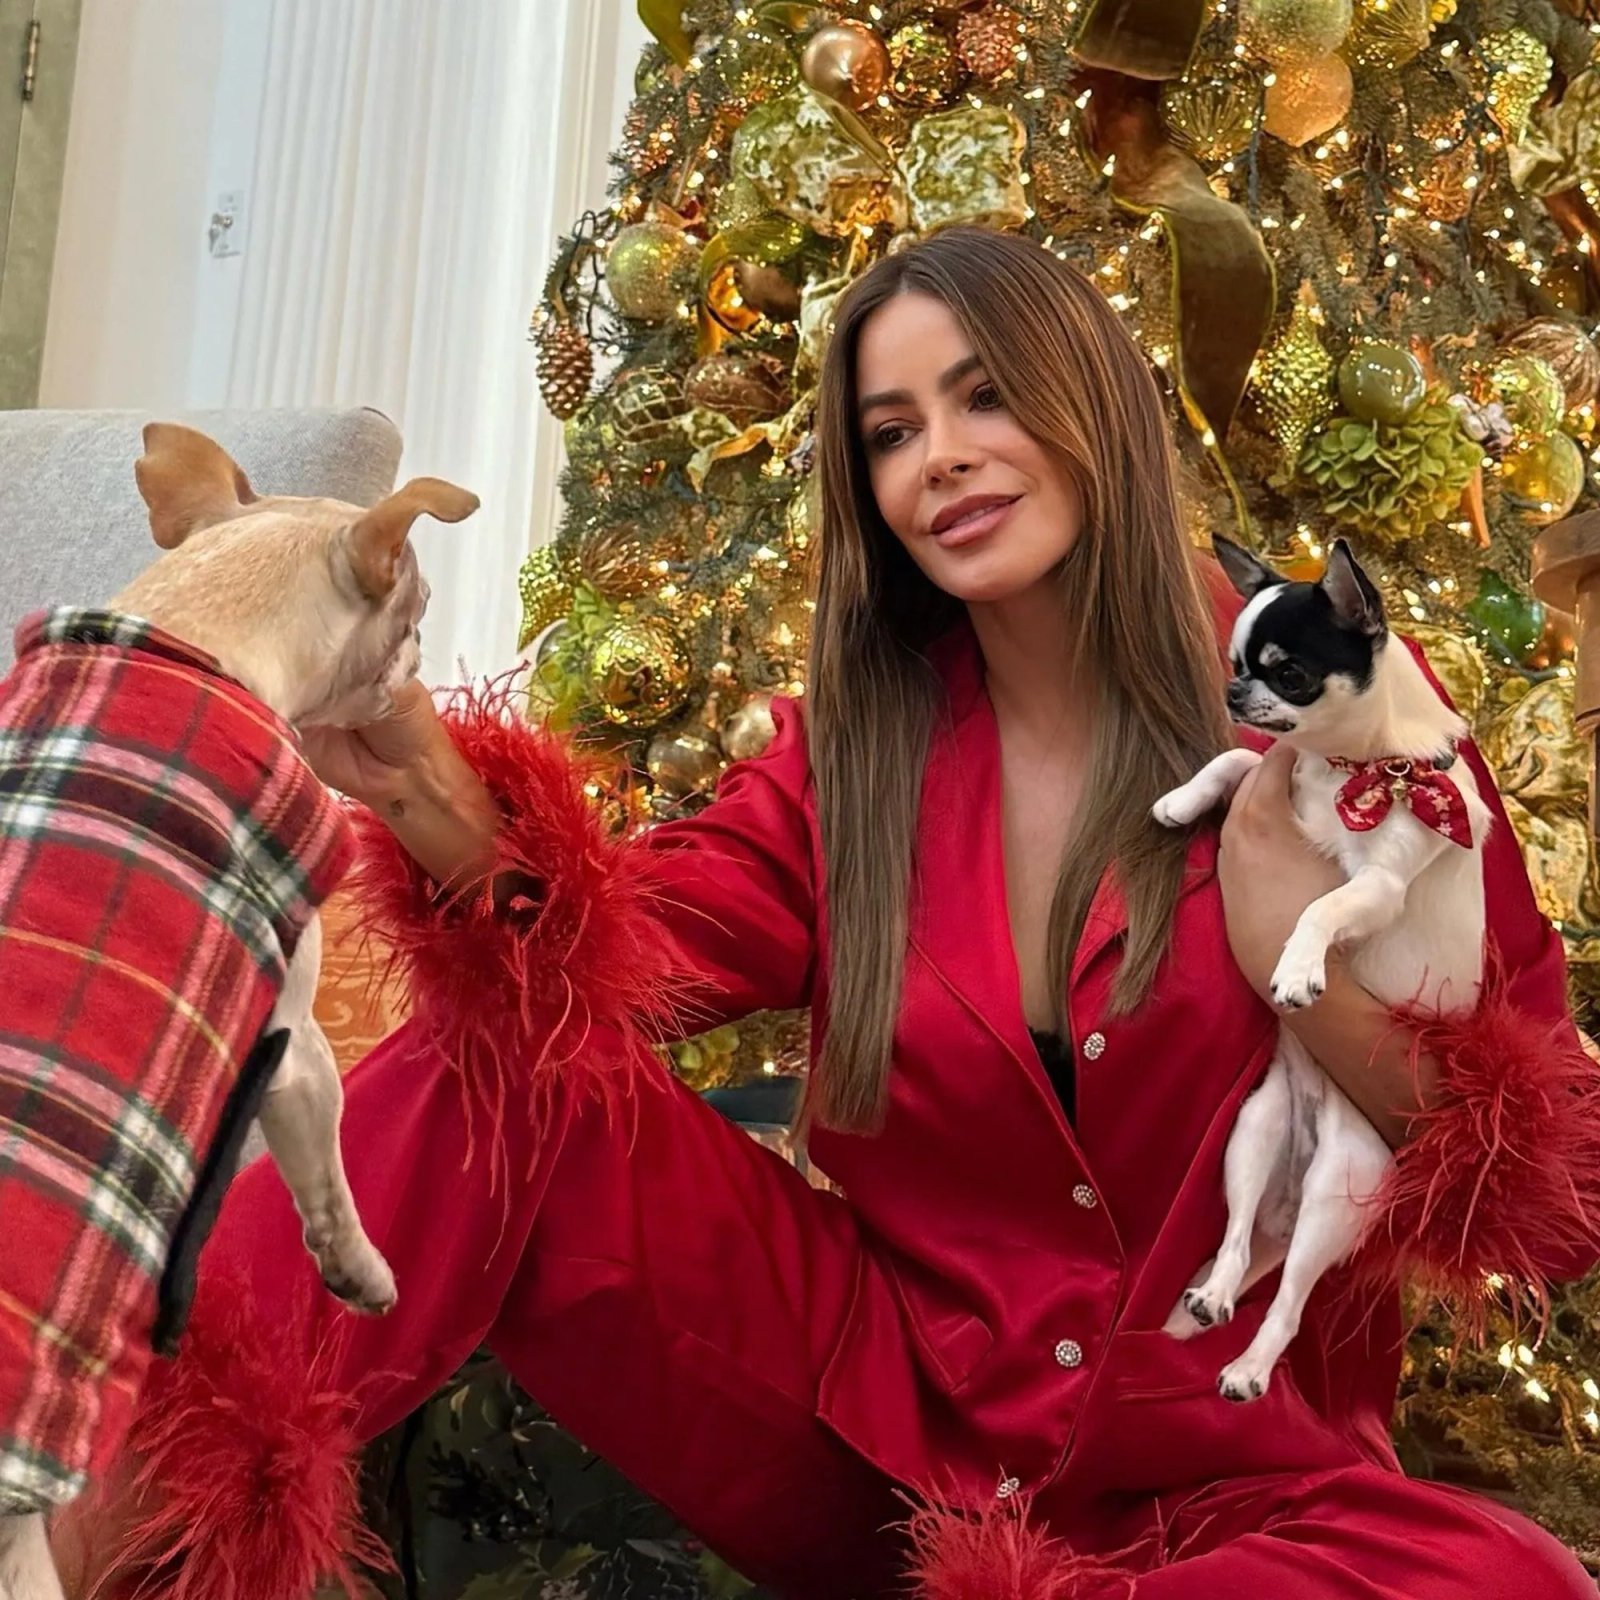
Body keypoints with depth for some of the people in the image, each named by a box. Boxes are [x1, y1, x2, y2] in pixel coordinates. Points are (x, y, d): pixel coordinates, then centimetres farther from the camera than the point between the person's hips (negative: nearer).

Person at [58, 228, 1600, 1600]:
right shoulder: (852, 747, 3)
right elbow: (599, 957, -13)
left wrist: (1337, 996, -24)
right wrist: (431, 797, -33)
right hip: (877, 1421, 2)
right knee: (505, 1067, -16)